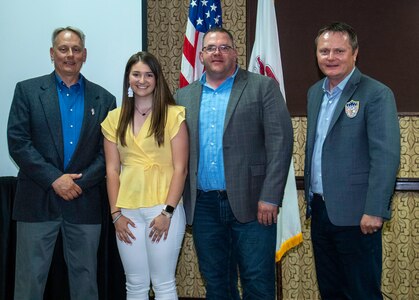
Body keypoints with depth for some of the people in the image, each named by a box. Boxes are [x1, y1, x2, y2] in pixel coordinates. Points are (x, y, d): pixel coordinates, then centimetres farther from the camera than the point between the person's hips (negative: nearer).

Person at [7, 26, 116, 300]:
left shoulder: (104, 99, 8)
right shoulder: (28, 90, 3)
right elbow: (17, 142, -5)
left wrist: (80, 182, -10)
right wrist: (54, 179, -13)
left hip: (85, 202, 2)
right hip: (38, 201, -1)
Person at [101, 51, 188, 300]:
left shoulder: (173, 115, -3)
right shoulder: (115, 119, 9)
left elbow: (180, 168, -6)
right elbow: (112, 170, 7)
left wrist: (167, 212, -11)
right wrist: (116, 213, 0)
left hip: (164, 208, -3)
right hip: (128, 212, 3)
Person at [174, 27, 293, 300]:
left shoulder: (263, 87, 0)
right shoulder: (184, 96, 12)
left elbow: (280, 143, -6)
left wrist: (270, 198, -13)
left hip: (251, 204, -3)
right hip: (203, 206, 4)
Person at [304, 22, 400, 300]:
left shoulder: (376, 94, -11)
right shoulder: (315, 92, 11)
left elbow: (386, 156, -16)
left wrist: (374, 211, -20)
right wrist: (310, 196, 14)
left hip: (354, 214, -7)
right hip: (319, 209, 7)